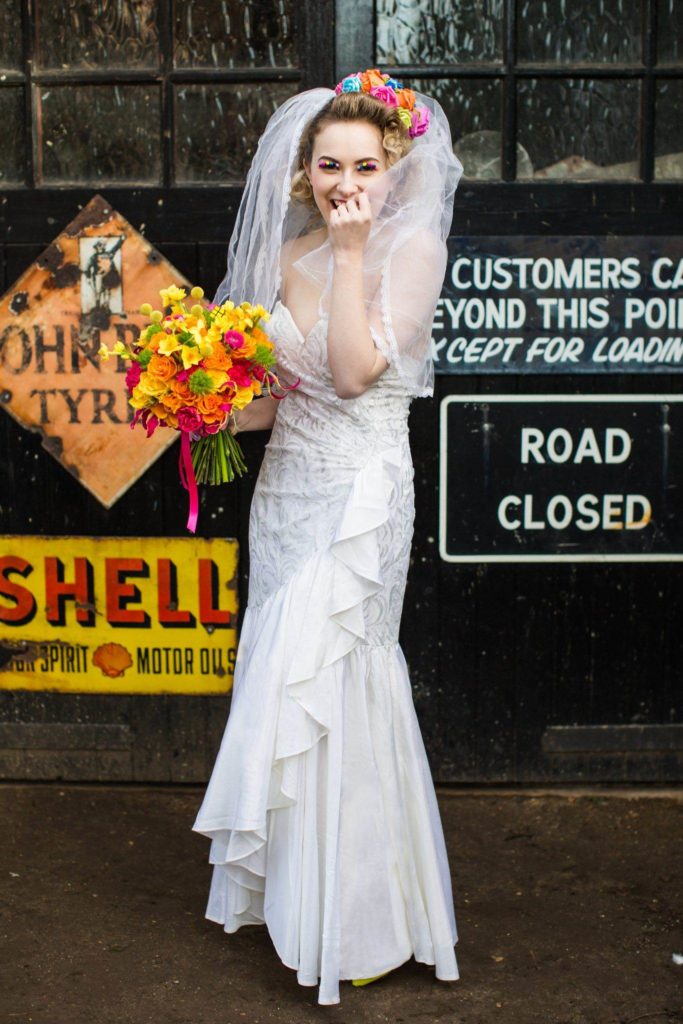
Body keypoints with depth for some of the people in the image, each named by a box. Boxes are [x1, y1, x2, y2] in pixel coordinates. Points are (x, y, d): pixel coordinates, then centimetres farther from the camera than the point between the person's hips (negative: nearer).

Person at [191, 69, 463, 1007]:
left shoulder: (415, 250, -8)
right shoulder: (287, 256, 8)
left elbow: (354, 371, -20)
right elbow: (280, 396, 13)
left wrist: (352, 254, -18)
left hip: (361, 496, -6)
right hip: (286, 485, 6)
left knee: (329, 688, -1)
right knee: (285, 681, 12)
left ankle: (356, 920, 19)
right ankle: (291, 888, 33)